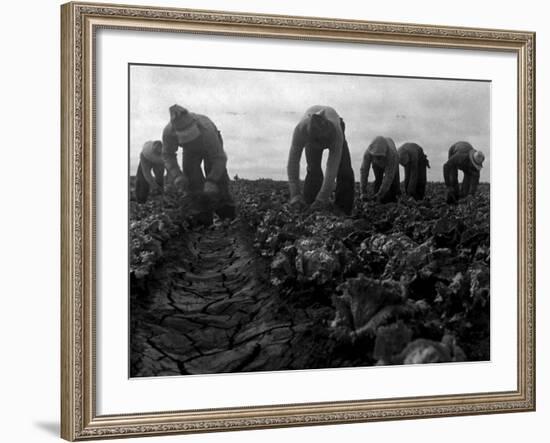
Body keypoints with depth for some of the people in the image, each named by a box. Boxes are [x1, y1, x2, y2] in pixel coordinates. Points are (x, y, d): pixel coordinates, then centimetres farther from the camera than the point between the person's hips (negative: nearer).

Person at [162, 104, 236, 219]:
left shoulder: (206, 130, -47)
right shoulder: (168, 132, -38)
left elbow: (219, 158, -39)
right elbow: (168, 154, -19)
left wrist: (211, 182, -50)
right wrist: (177, 175, -35)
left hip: (212, 145, -3)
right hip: (190, 149, 3)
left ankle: (228, 217, -10)